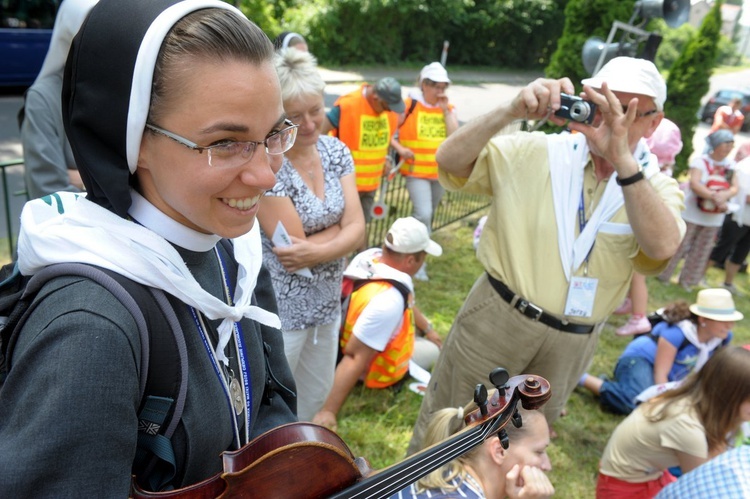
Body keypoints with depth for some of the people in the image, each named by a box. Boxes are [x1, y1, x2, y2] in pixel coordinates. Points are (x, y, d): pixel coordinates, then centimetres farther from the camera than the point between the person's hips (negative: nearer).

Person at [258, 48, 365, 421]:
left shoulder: (336, 151, -1)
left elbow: (357, 232, -8)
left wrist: (316, 251, -23)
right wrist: (341, 226, -12)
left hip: (327, 303, 7)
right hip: (279, 309, -6)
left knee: (316, 399, 24)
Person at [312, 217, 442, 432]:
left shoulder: (372, 255, -17)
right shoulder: (388, 301, -42)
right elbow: (354, 358, -41)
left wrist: (428, 328, 16)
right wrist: (328, 411, -37)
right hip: (377, 372, -7)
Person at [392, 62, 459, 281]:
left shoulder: (449, 109, 6)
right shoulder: (409, 106, -6)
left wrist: (445, 110, -10)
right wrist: (400, 149, -18)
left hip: (440, 172, 5)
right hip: (416, 171, -5)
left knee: (428, 215, 15)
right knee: (423, 214, -15)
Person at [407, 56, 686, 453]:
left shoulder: (656, 187, -3)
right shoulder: (534, 153, -7)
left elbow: (663, 246, -25)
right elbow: (449, 160, -17)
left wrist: (622, 158, -35)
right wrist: (512, 111, -31)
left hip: (572, 343, 2)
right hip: (497, 317, -2)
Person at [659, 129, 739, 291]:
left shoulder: (730, 165, 4)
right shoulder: (701, 161, -12)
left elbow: (735, 187, -2)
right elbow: (694, 184, -23)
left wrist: (725, 195, -24)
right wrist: (715, 197, -31)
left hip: (714, 218, 5)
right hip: (692, 214, -5)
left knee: (702, 252, 12)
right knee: (678, 246, 3)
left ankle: (687, 280, 26)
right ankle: (662, 275, 19)